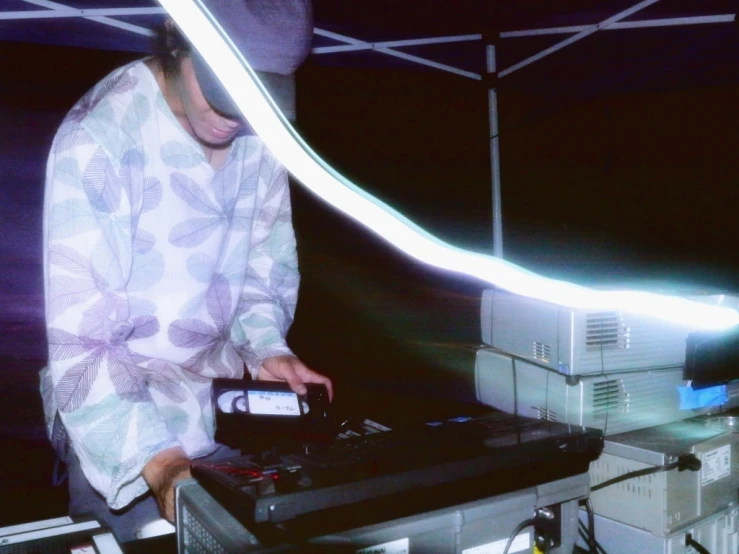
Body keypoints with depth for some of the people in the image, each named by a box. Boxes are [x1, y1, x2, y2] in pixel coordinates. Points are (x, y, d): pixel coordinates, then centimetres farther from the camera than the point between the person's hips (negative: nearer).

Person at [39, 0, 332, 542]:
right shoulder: (97, 141, -23)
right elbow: (80, 340, -25)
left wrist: (266, 346, -10)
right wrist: (157, 462, -35)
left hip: (224, 396, 5)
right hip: (120, 414, -4)